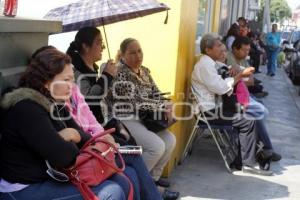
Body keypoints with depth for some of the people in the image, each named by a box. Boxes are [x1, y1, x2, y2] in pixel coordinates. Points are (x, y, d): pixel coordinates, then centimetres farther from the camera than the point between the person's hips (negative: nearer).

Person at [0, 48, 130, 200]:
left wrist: (74, 134, -15)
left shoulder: (55, 104, 8)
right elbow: (63, 156, -27)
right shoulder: (27, 110, -22)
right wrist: (67, 138, -4)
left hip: (52, 177, 10)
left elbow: (82, 136, 8)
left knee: (121, 182, 5)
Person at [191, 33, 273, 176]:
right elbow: (220, 88, -23)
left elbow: (220, 85, 14)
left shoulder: (210, 63, 14)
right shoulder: (205, 65, -17)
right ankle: (249, 163, -6)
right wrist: (239, 76, -13)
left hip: (213, 107, 10)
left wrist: (234, 77, -3)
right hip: (209, 111, -10)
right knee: (248, 121, -13)